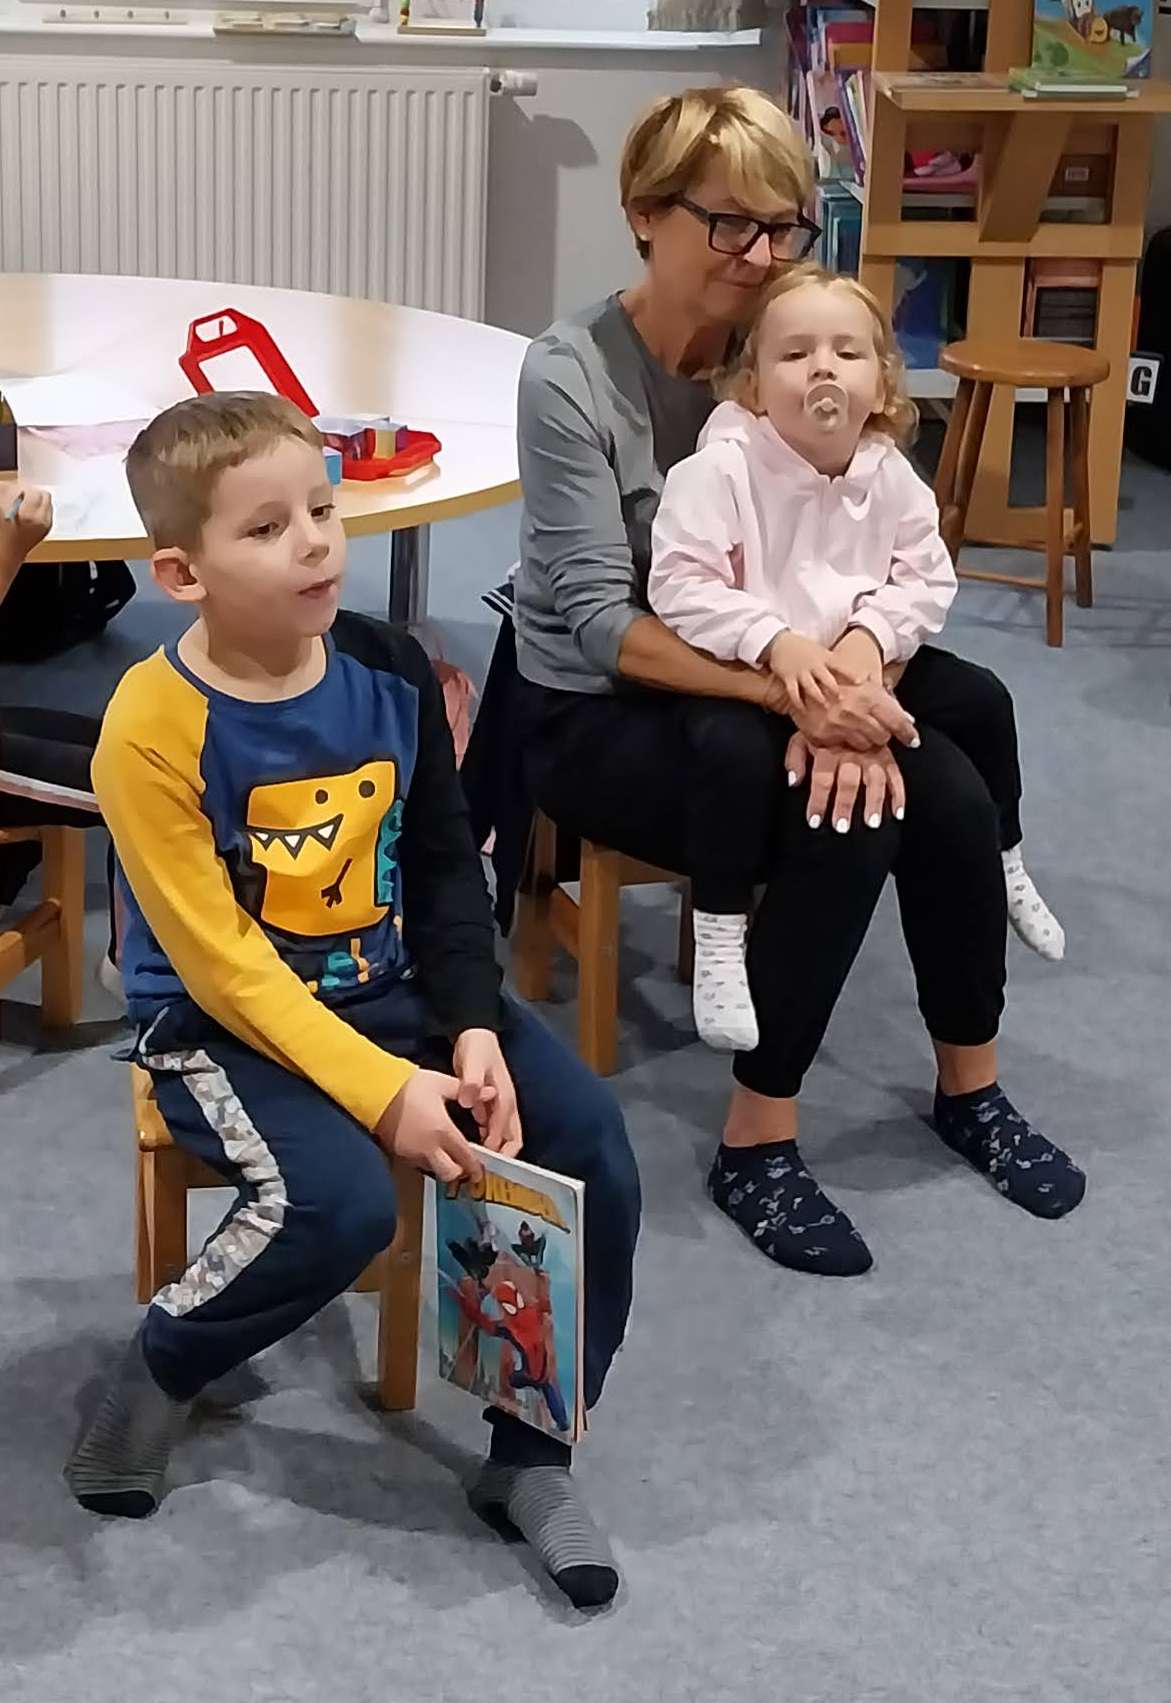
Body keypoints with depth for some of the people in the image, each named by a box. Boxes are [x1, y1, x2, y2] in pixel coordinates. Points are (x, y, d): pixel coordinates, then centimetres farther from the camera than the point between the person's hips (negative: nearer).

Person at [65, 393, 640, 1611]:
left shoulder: (388, 670, -4)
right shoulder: (156, 726, -20)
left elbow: (447, 869, 5)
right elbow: (223, 967, -20)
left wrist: (473, 1030, -10)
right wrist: (386, 1093, -25)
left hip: (390, 993, 6)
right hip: (220, 1025, -5)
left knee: (584, 1132, -13)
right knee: (339, 1199, -32)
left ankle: (530, 1456, 3)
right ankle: (157, 1373, 0)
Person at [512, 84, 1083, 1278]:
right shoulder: (570, 376, -18)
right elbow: (603, 623, -22)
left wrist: (840, 694, -27)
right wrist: (797, 694, -32)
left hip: (748, 692, 5)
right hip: (597, 716, -5)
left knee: (949, 791, -17)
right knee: (847, 824, -27)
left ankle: (970, 1089, 6)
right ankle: (755, 1148, -12)